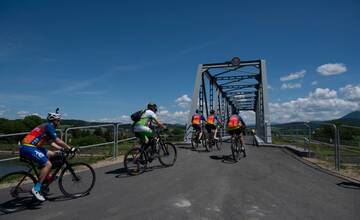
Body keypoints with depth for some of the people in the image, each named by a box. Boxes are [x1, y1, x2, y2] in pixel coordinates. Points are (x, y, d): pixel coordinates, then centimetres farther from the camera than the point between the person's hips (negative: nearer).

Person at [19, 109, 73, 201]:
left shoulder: (46, 126, 21)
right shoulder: (49, 126, -9)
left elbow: (51, 142, 21)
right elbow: (58, 141, -14)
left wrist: (63, 149, 14)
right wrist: (70, 148, -6)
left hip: (30, 146, 11)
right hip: (28, 148, -11)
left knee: (51, 154, 19)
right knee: (48, 164, -17)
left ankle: (47, 177, 23)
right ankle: (36, 189, -14)